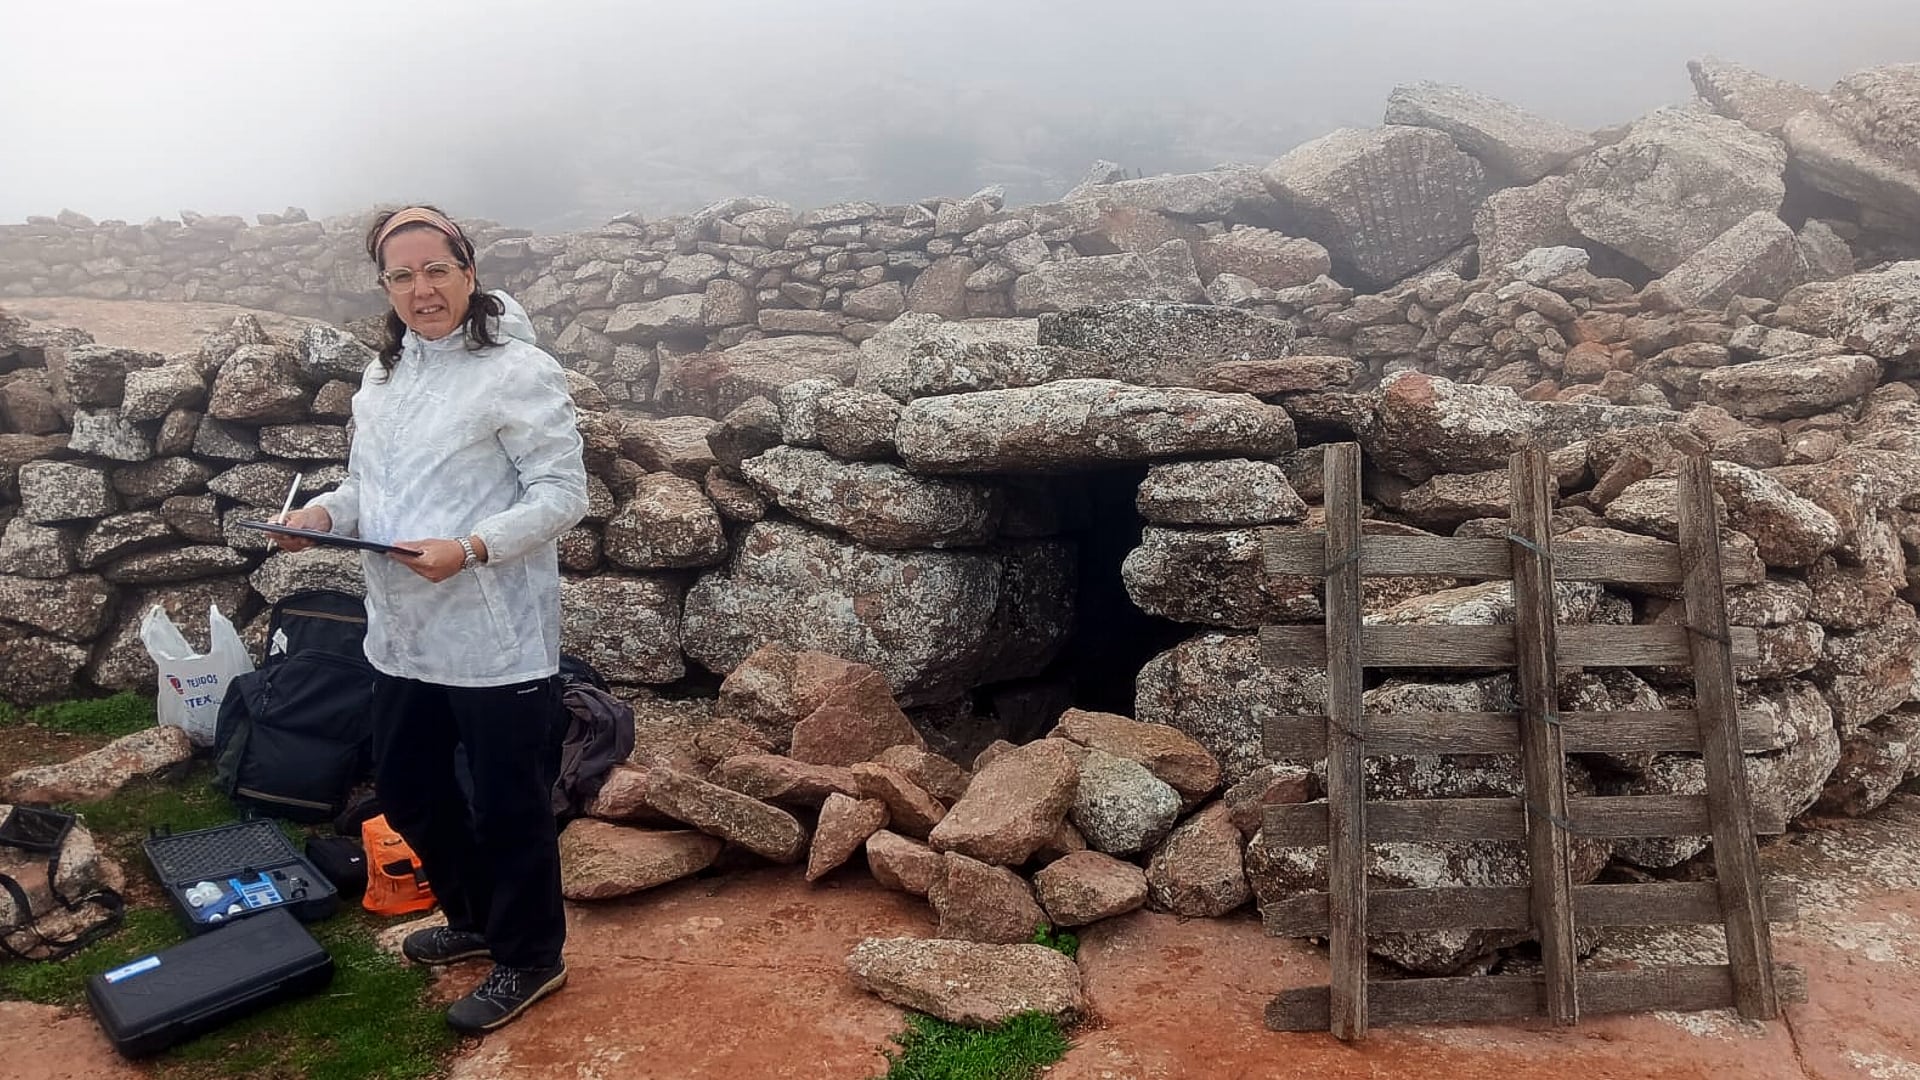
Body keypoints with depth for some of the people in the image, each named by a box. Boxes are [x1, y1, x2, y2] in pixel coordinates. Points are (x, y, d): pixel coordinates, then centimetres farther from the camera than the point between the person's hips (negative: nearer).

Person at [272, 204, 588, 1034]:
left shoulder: (519, 372, -14)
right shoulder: (383, 376, 12)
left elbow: (563, 494, -17)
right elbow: (371, 483, 19)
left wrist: (470, 549, -28)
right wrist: (325, 513, -2)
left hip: (496, 643, -8)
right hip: (403, 637, 9)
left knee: (508, 807, 5)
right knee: (405, 788, 22)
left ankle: (528, 959, 27)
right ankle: (474, 919, 45)